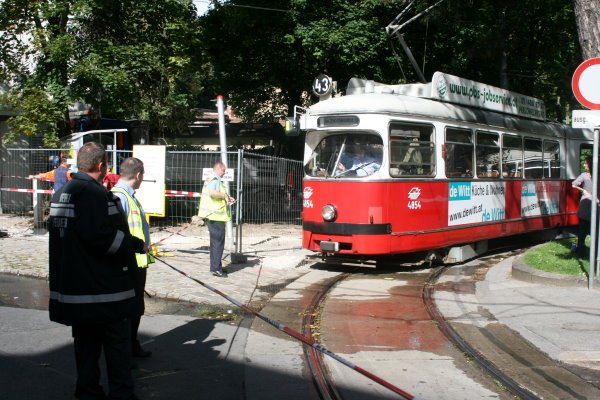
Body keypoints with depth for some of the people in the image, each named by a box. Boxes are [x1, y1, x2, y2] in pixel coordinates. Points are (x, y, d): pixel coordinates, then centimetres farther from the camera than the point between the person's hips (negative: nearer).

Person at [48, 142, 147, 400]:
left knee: (86, 341, 17)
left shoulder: (63, 192, 11)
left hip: (73, 286, 9)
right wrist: (137, 245, -15)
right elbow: (101, 236, -26)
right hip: (103, 290, -9)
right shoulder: (93, 193, -18)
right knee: (118, 341, 3)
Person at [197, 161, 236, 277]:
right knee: (218, 242, -5)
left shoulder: (210, 179, 19)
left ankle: (215, 267, 24)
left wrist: (227, 199, 19)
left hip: (213, 215, 11)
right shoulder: (215, 179, -14)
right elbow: (212, 192, -33)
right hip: (216, 215, -11)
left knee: (215, 241, 16)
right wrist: (225, 195, -20)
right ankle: (216, 268, -3)